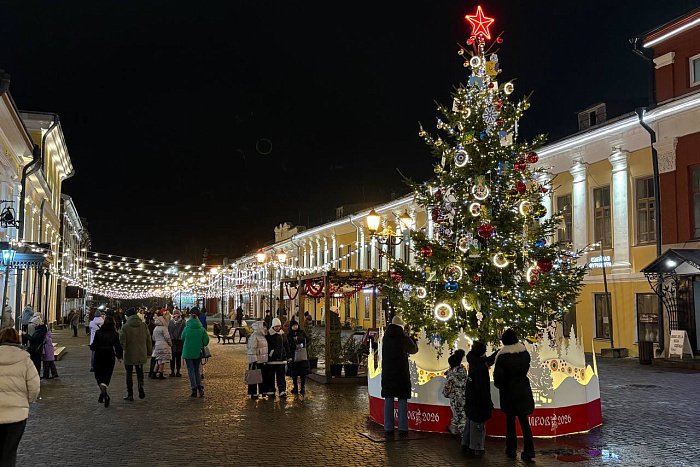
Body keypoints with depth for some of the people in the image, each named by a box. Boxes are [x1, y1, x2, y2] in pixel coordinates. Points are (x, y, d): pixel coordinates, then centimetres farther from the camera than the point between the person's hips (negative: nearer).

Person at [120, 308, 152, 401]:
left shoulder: (125, 327, -11)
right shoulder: (144, 325, 0)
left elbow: (122, 341, -11)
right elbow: (148, 340, 5)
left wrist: (121, 351, 4)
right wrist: (149, 352, 14)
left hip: (129, 354, -3)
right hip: (141, 354, 3)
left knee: (129, 374, 8)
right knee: (140, 372, 17)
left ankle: (130, 394, 10)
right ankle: (141, 385, -8)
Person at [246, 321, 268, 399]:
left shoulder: (262, 336, 13)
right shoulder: (254, 337, -17)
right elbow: (252, 349, -21)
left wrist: (266, 359, 23)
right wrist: (254, 360, -23)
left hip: (262, 361, 9)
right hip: (255, 361, -9)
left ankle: (262, 391, 27)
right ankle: (253, 393, 7)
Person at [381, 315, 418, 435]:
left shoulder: (386, 337, 1)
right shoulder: (403, 338, -10)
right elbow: (414, 349, 5)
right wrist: (409, 336, 16)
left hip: (387, 374, 3)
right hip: (401, 374, -3)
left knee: (388, 400, 8)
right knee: (402, 400, 3)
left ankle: (388, 427, 10)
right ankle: (402, 428, 3)